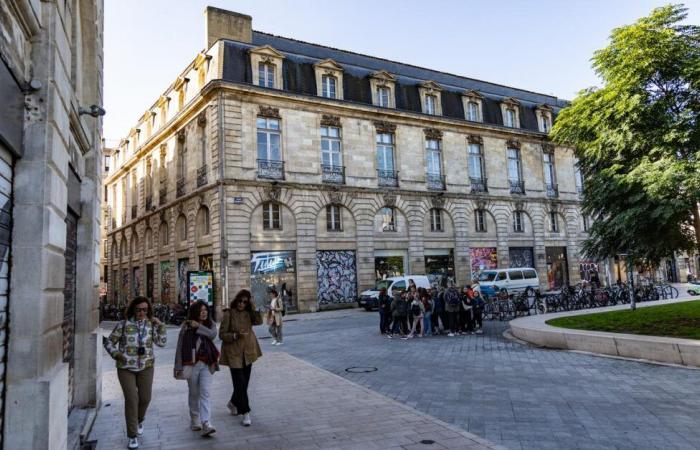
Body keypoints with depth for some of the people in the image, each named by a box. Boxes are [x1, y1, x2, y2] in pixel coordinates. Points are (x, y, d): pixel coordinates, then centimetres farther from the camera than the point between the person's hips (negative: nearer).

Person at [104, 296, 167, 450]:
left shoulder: (151, 324, -1)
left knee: (145, 398, 10)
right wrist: (116, 354, -10)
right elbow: (109, 342, 4)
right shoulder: (124, 324, -6)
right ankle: (133, 436, 9)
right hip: (126, 368, -2)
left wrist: (160, 325, -14)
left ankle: (139, 421, 42)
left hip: (146, 367, 2)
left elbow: (161, 342, -7)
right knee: (131, 400, -5)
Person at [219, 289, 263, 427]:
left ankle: (233, 403, 38)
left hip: (248, 352, 6)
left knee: (244, 381, 15)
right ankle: (245, 413, 1)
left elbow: (259, 321, -9)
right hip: (234, 352, -6)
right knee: (240, 382, -7)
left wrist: (254, 308, -14)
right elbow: (222, 334, -9)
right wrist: (236, 335, -22)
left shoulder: (248, 314, 5)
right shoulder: (228, 314, -10)